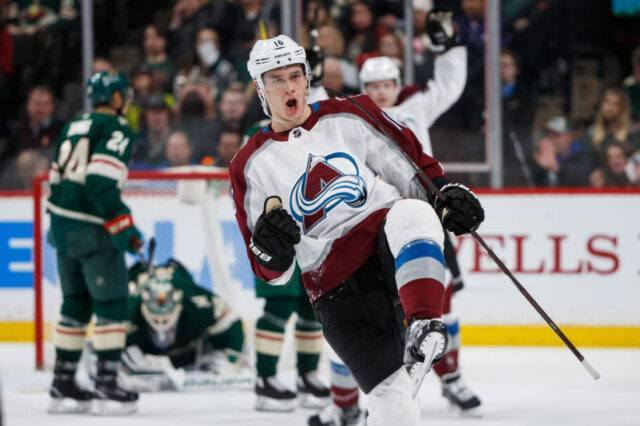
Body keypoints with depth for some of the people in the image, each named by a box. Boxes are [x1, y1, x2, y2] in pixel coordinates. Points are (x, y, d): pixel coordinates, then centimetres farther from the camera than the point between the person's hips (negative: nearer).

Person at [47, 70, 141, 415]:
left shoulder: (73, 128, 17)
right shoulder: (117, 130, -9)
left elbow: (56, 179, 19)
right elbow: (101, 182, -21)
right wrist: (123, 227, -18)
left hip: (63, 227, 8)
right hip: (92, 230, -8)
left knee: (76, 303, 15)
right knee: (112, 304, -3)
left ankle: (63, 386, 16)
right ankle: (106, 385, -7)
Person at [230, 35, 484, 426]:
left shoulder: (350, 117, 10)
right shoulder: (252, 166, 10)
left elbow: (410, 160, 18)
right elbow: (273, 271, 10)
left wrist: (446, 192, 1)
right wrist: (269, 245, -13)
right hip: (335, 285, 0)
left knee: (412, 214, -38)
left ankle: (424, 327, -48)